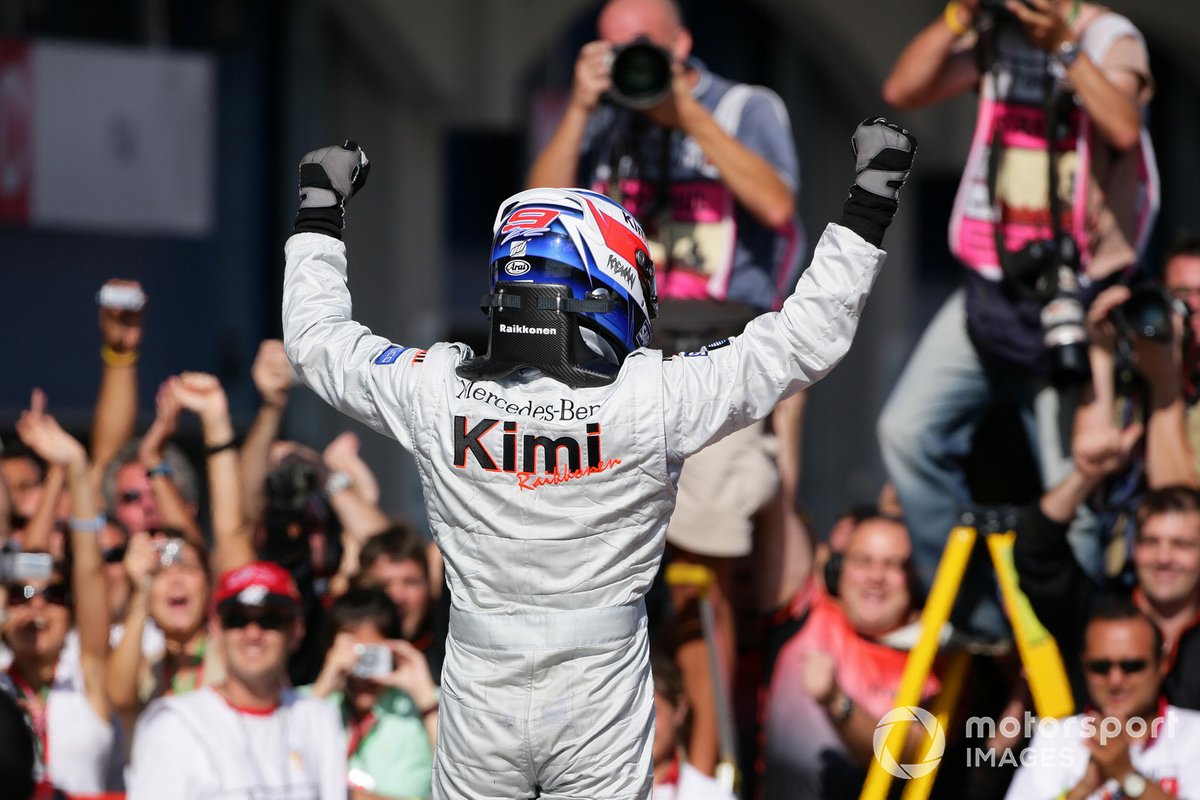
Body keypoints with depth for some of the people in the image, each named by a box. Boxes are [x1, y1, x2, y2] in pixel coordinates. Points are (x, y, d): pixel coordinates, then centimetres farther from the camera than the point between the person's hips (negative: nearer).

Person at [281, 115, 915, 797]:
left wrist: (319, 210, 20)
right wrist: (870, 206, -3)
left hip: (480, 693, 2)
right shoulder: (650, 400, -19)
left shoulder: (435, 391, -12)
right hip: (601, 705, -2)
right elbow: (807, 339, -11)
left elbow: (316, 339, 6)